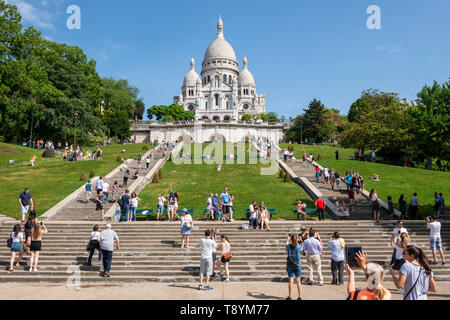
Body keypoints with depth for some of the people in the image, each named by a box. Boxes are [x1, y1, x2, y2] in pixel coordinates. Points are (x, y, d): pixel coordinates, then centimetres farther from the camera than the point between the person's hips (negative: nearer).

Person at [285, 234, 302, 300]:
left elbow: (286, 244, 16)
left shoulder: (288, 246, -9)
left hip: (290, 265, 0)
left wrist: (288, 239, 35)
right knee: (298, 281, 7)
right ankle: (300, 296, 10)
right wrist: (296, 240, 28)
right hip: (298, 265, 1)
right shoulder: (299, 246, -9)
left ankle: (290, 296, 6)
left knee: (291, 281, 3)